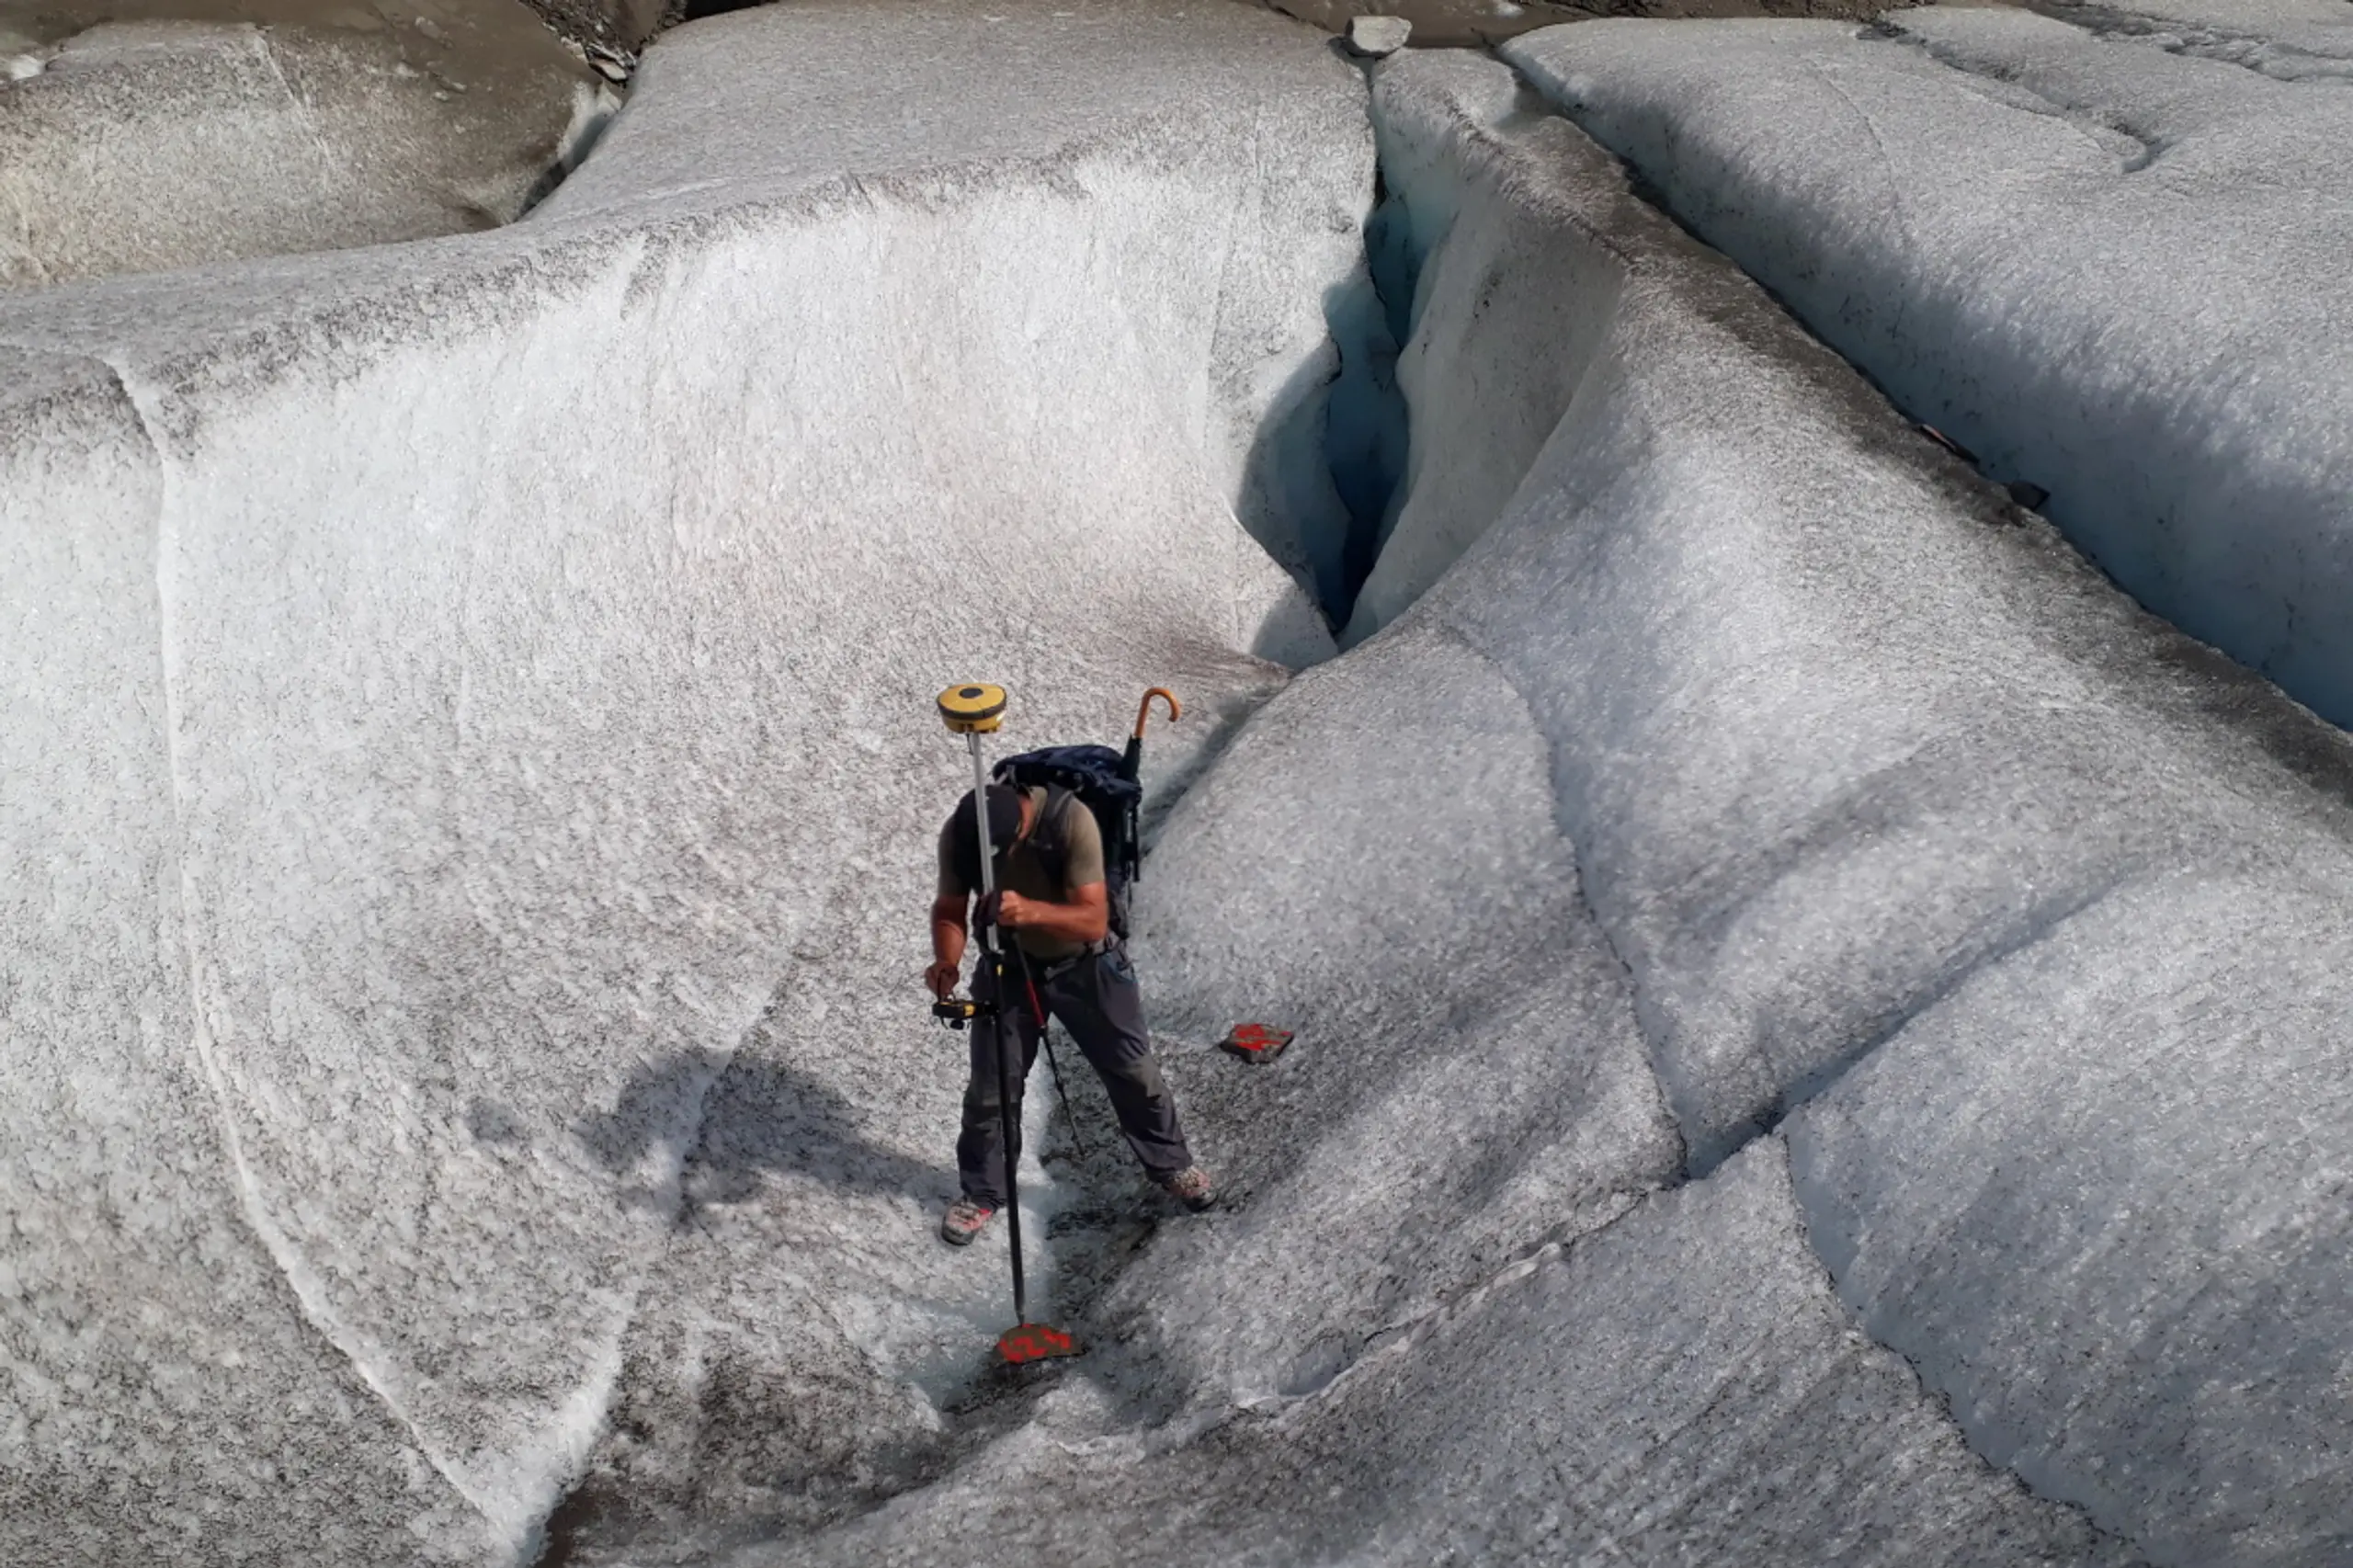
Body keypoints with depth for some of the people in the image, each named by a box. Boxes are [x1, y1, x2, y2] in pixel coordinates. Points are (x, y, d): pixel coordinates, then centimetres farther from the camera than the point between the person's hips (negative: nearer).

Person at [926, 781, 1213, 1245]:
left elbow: (1094, 920, -34)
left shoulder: (1071, 820, -34)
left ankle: (1171, 1163, 34)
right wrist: (947, 962, -33)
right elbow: (949, 909, -13)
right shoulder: (956, 833, -24)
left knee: (1133, 1071, 10)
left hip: (1086, 964, -2)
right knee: (990, 1087, 6)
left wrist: (1032, 911, -52)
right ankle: (982, 1192, 28)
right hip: (1007, 966, 2)